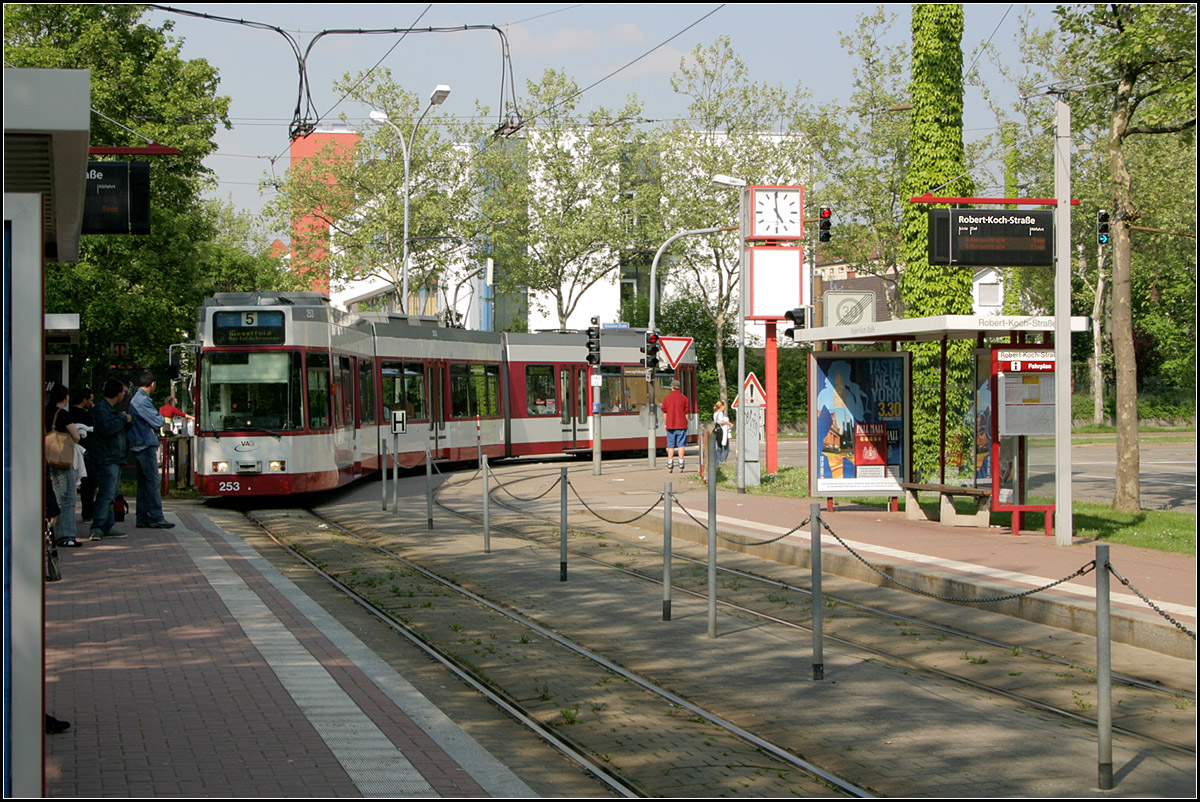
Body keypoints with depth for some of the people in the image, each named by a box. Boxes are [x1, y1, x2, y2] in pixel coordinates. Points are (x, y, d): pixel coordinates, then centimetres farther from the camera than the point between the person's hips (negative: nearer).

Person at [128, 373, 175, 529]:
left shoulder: (135, 399, 17)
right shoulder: (143, 400, -14)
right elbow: (157, 422, -15)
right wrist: (161, 418, 5)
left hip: (137, 446, 10)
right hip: (146, 446, -10)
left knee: (143, 484, 10)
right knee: (152, 482, -9)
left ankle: (143, 518, 11)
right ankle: (156, 518, -10)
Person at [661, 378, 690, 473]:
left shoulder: (667, 398, 2)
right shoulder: (684, 398, 0)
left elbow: (664, 413, 4)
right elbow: (686, 413, 0)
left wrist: (666, 424, 14)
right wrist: (686, 424, 9)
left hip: (670, 425, 1)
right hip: (681, 425, -1)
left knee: (670, 446, 5)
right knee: (681, 445, 0)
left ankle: (670, 466, 1)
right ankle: (681, 466, -5)